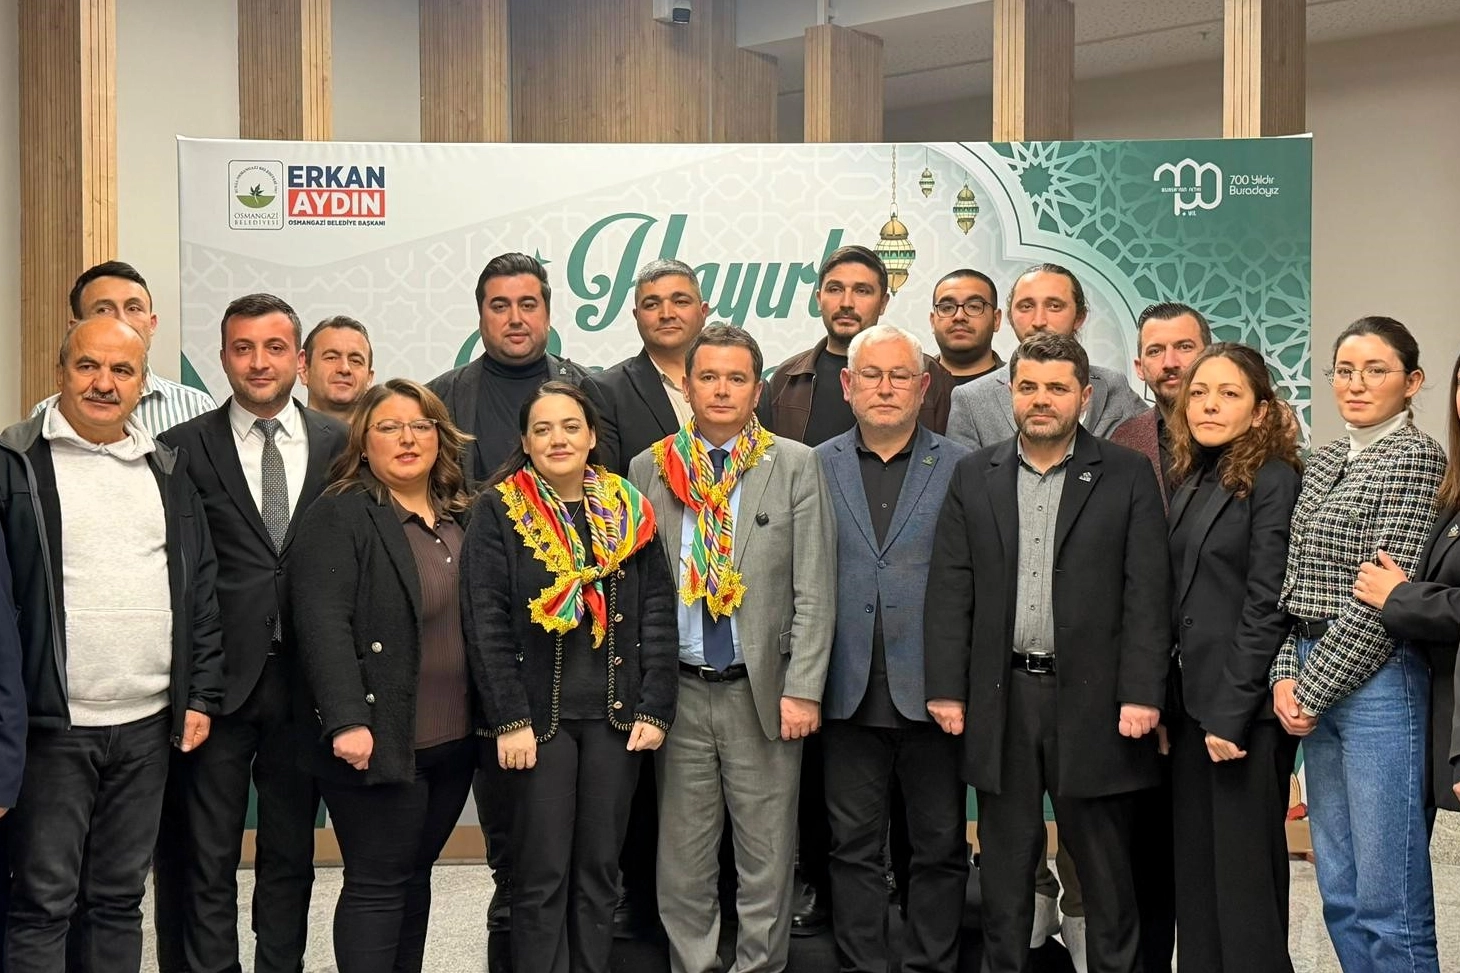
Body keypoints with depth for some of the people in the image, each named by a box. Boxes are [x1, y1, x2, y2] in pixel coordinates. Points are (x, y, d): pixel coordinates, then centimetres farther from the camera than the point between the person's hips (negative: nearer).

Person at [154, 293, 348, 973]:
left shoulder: (340, 444, 5)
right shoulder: (184, 447, -1)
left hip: (304, 680, 2)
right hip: (218, 680, -2)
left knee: (291, 853, 14)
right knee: (206, 860, 7)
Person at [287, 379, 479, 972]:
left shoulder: (462, 519, 13)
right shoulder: (340, 517, -8)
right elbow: (323, 625, -17)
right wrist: (347, 722, -25)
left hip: (453, 741, 7)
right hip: (379, 740, -6)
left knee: (414, 877, 14)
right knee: (376, 884, -1)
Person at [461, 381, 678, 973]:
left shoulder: (628, 513, 7)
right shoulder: (499, 513, -2)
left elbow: (658, 618, 5)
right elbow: (486, 626, -7)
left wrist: (655, 709, -3)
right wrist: (510, 720, -13)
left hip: (616, 713, 3)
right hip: (539, 713, -3)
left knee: (599, 868, 9)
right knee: (543, 874, 0)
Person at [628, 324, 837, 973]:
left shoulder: (796, 466, 0)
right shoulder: (650, 469, 5)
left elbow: (814, 592, -3)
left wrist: (802, 690, -10)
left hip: (763, 691, -2)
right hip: (679, 693, 2)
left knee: (767, 862, 6)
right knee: (682, 863, 10)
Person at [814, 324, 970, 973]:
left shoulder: (962, 469, 3)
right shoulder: (815, 469, 7)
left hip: (932, 691, -1)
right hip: (849, 693, 1)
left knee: (940, 847, 8)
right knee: (853, 847, 9)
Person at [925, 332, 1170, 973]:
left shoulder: (1128, 476, 1)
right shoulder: (973, 478, 8)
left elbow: (1147, 593, -3)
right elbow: (949, 591, 5)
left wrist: (1141, 694, -10)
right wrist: (946, 689, -2)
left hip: (1091, 698, -2)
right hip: (1000, 700, 2)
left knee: (1106, 865, 7)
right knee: (1004, 864, 12)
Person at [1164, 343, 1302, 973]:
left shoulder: (1272, 479, -8)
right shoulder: (1189, 483, 13)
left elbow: (1266, 605, -14)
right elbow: (1175, 605, 12)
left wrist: (1231, 714, -16)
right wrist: (1165, 704, 5)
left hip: (1246, 708, -7)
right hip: (1193, 705, 7)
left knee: (1244, 871, 1)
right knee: (1193, 870, 11)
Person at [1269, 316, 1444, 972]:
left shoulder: (1415, 457, -9)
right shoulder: (1323, 463, 15)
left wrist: (1312, 691, -12)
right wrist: (1286, 677, 0)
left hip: (1379, 682, -8)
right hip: (1317, 687, 8)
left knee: (1389, 906, -3)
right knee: (1339, 895, 13)